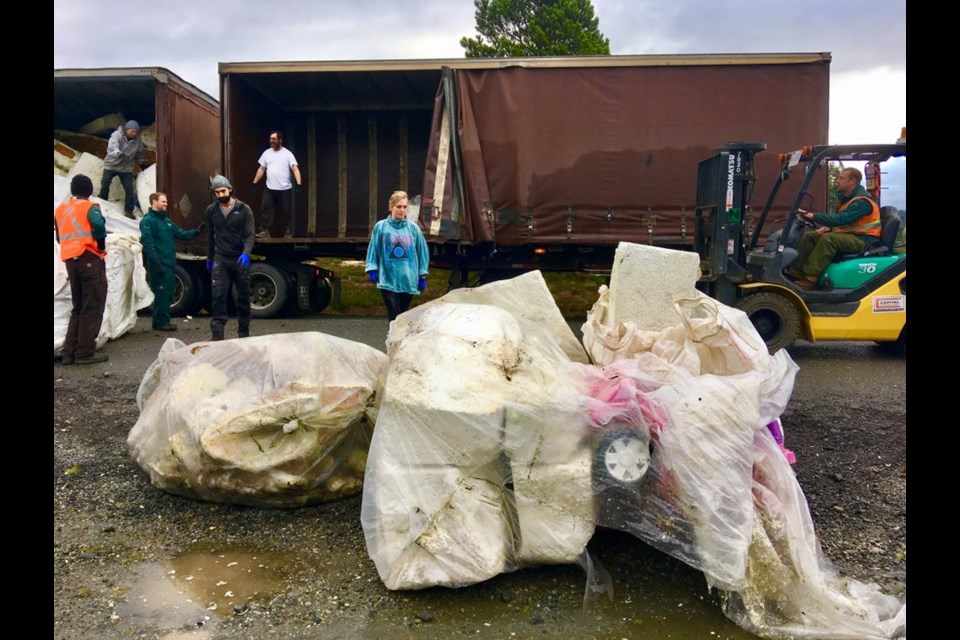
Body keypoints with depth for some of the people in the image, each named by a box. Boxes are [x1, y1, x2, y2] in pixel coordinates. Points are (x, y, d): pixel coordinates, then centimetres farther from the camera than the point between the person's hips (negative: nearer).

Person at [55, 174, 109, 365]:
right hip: (89, 259, -7)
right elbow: (99, 225, -24)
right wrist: (101, 244, -9)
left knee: (78, 307, 14)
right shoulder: (89, 207, -5)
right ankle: (85, 352, -7)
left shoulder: (61, 209, 18)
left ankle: (69, 351, 10)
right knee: (93, 307, -4)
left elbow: (59, 237, 18)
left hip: (70, 261, 7)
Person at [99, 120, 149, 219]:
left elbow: (139, 154, 10)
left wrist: (143, 164, 16)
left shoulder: (138, 140, -9)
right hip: (111, 165, -2)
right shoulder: (116, 135, -22)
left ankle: (128, 211, 4)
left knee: (129, 189, -6)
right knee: (105, 185, 2)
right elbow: (111, 148, -39)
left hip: (126, 167, 2)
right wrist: (119, 154, -57)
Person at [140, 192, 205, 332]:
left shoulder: (166, 220, 19)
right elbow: (148, 243, -17)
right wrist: (156, 263, -22)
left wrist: (195, 231, 0)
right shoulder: (147, 221, -9)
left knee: (167, 294, 12)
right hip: (159, 265, -9)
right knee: (161, 294, -5)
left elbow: (181, 234, 18)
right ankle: (161, 322, 3)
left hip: (169, 264, 9)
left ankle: (160, 321, 21)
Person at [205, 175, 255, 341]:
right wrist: (209, 258, 21)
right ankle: (217, 334, -10)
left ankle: (243, 332, 21)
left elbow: (249, 235, -10)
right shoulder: (211, 211, 7)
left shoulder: (243, 209, -4)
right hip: (220, 259, 2)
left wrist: (246, 253, -27)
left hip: (240, 259, -1)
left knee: (243, 297, 8)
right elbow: (211, 236, 17)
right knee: (217, 296, -10)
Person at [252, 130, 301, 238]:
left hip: (285, 189, -3)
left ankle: (288, 233, 13)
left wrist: (298, 183, -27)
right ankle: (264, 230, 4)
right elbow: (261, 169, 15)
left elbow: (295, 169, -13)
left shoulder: (287, 153, -4)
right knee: (265, 209, -1)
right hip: (269, 188, 3)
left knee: (286, 211, 4)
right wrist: (255, 182, 11)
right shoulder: (266, 153, 9)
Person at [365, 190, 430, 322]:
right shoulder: (380, 227, 0)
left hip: (408, 280, 2)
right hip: (388, 279, -2)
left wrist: (423, 275, 5)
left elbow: (422, 251, 7)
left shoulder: (413, 228, 4)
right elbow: (373, 249, 4)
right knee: (394, 316, -9)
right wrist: (372, 270, -3)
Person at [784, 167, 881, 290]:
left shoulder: (862, 201, -19)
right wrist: (827, 227, -1)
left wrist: (812, 216, -34)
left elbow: (840, 219, -31)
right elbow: (839, 220, 20)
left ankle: (808, 279, -37)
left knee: (828, 239, -34)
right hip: (849, 235, 10)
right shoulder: (848, 198, 12)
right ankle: (795, 271, -12)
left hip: (862, 240, -10)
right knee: (809, 236, 0)